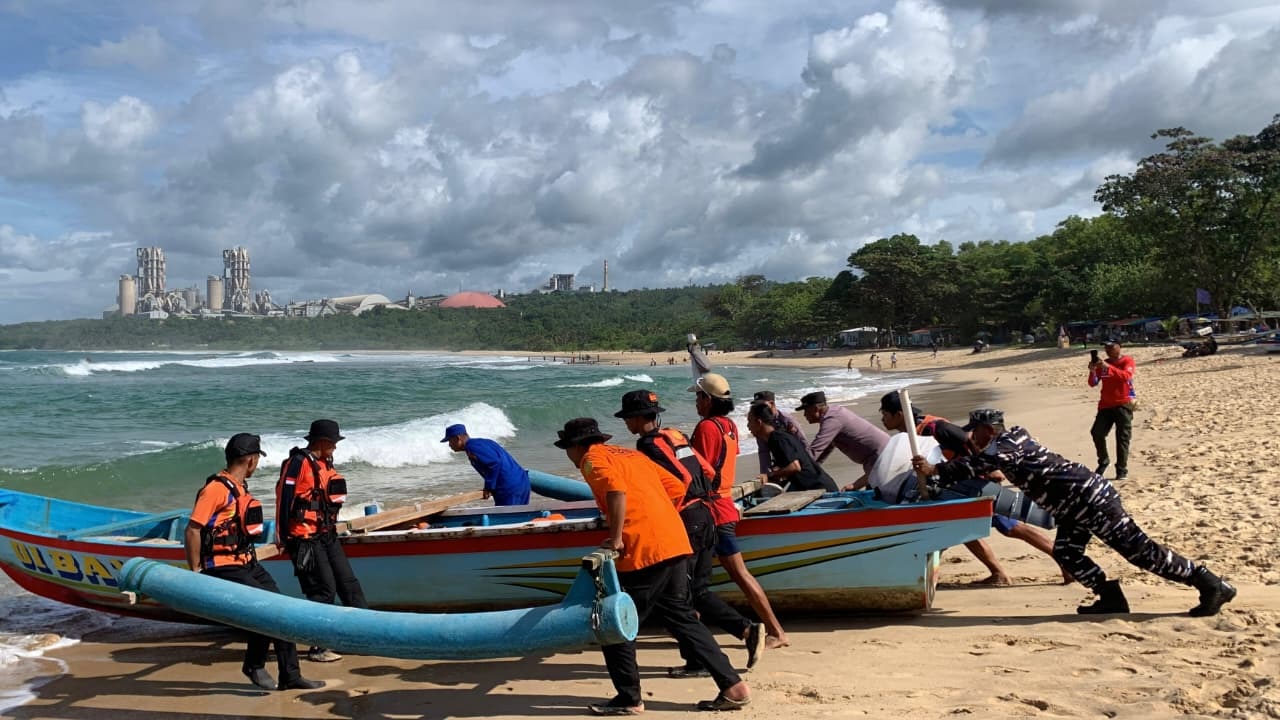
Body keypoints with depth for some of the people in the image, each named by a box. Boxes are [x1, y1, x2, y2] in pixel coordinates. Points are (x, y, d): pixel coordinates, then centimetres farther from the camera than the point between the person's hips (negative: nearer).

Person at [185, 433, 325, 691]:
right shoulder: (216, 489, -16)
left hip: (248, 564, 9)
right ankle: (254, 665, 5)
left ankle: (290, 675, 10)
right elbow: (192, 530, -19)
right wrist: (195, 573, -16)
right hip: (225, 568, -9)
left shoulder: (239, 487, 14)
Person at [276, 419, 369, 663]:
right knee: (323, 589, -7)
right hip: (306, 539, -9)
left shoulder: (324, 464, 15)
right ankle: (318, 647, 3)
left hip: (327, 535, 9)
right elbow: (284, 498, -16)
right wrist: (284, 537, -16)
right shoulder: (298, 463, -13)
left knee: (348, 583, 7)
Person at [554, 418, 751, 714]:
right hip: (674, 542, 9)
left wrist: (615, 540, -15)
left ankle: (629, 699, 14)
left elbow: (616, 490, -20)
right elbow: (676, 486, 23)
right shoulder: (630, 453, 25)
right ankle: (732, 686, 15)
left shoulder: (592, 458, 1)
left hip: (643, 551, -8)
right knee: (682, 617, 16)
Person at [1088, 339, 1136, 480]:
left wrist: (1108, 367, -34)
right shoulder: (1103, 363, 10)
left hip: (1123, 405, -5)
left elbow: (1125, 376, -24)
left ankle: (1122, 470, 3)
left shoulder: (1128, 361, -4)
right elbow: (1093, 383, 5)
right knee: (1097, 433, -1)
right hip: (1105, 405, 5)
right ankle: (1103, 461, 20)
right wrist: (1092, 371, -15)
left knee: (1122, 438, -3)